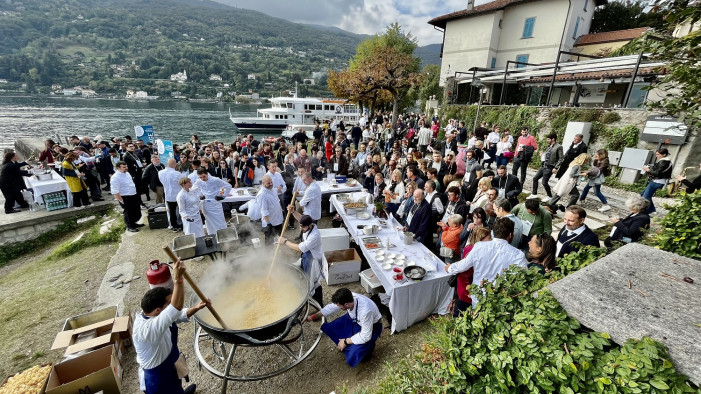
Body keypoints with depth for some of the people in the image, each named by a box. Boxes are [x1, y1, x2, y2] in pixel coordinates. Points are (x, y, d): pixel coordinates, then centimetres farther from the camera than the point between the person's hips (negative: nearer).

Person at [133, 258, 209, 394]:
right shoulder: (146, 328, -41)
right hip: (157, 379, -9)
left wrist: (196, 308, -15)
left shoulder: (154, 317, -12)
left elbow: (180, 315, 3)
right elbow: (175, 309, -55)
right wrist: (178, 279, -59)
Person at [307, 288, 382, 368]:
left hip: (371, 327, -6)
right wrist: (313, 317, 1)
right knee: (327, 327, -3)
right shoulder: (348, 298, -24)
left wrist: (346, 341, -18)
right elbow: (331, 307, -5)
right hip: (354, 319, 6)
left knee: (351, 359, -19)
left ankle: (368, 346, 8)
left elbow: (365, 336, -29)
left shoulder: (365, 311, -42)